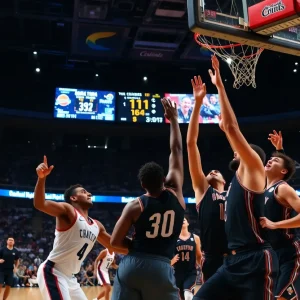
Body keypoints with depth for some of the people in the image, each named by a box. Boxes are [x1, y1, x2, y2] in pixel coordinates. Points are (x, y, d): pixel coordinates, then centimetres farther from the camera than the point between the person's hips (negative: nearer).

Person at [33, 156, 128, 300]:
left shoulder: (97, 226, 13)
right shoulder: (68, 210, -9)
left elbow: (117, 247, 22)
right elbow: (40, 204, -27)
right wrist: (41, 178, -41)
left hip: (70, 277, 9)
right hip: (53, 272, -9)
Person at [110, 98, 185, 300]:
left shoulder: (135, 206, 0)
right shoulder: (175, 194, 2)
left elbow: (115, 241, 0)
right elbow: (177, 151, 9)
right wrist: (174, 119, 18)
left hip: (132, 265, 1)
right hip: (161, 268, 0)